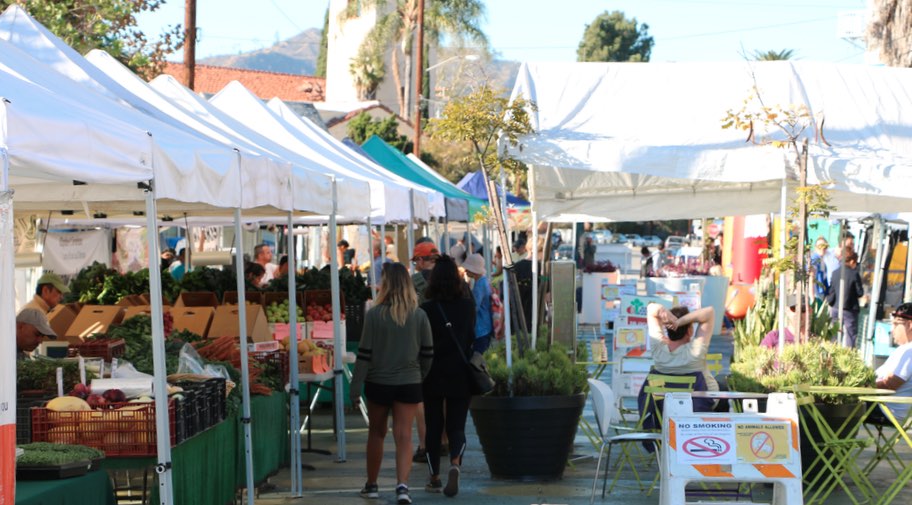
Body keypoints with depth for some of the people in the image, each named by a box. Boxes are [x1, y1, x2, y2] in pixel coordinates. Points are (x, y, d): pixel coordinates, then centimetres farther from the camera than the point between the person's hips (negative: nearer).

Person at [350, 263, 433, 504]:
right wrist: (420, 377, 18)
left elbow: (365, 354, -10)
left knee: (377, 432, 16)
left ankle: (372, 485, 27)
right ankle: (402, 484, -17)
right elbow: (428, 353, 3)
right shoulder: (419, 315, -3)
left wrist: (355, 387, -4)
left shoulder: (374, 314, -11)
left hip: (378, 382, -1)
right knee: (404, 435, 0)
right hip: (409, 383, 1)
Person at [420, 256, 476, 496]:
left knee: (433, 427, 11)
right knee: (456, 426, 7)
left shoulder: (426, 310, -11)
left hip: (433, 377, -1)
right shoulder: (467, 306, -4)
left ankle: (434, 478, 17)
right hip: (460, 377, 1)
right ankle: (455, 464, -20)